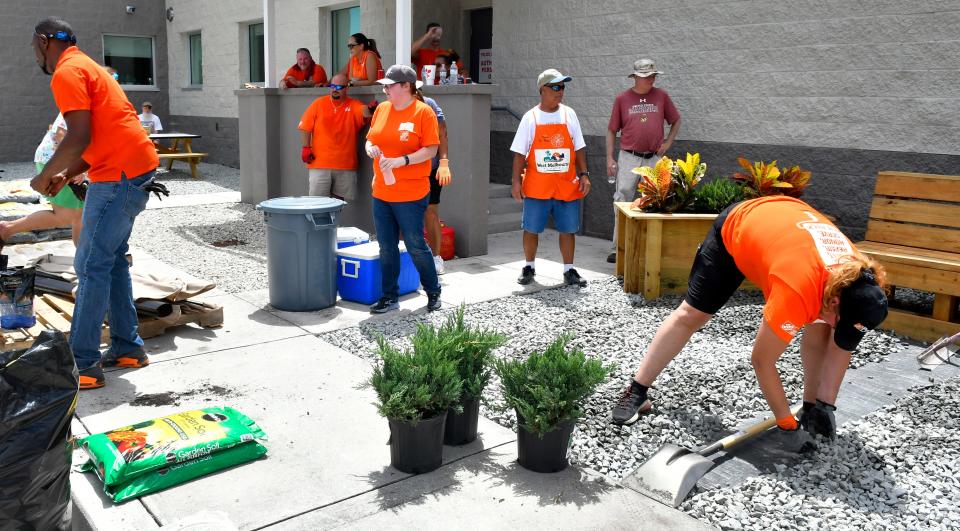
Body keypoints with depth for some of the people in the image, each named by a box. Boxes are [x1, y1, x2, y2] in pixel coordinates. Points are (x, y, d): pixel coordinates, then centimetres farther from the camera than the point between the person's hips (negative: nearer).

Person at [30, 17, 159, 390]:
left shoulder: (67, 73, -8)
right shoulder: (87, 67, 23)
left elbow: (80, 138, -18)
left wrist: (44, 177, -5)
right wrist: (66, 176, 17)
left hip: (119, 177, -10)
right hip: (134, 170, 10)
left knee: (92, 267, -7)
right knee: (112, 260, 15)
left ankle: (83, 365, -3)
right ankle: (127, 348, 21)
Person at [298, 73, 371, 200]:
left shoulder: (354, 105, 2)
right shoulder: (318, 103, 6)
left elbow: (365, 112, -20)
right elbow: (305, 127, 6)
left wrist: (369, 110, -42)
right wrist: (306, 148, -2)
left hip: (346, 165, 0)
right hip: (320, 164, 0)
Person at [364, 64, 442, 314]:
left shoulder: (423, 111, -8)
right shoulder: (381, 109, 9)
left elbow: (431, 150, -12)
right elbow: (371, 138, 18)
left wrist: (402, 160, -22)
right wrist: (371, 148, -5)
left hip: (411, 194, -6)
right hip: (381, 192, 6)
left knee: (415, 245, 3)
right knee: (386, 247, 10)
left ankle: (433, 292, 23)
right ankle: (389, 297, 22)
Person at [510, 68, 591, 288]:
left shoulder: (568, 114, 5)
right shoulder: (531, 117, -1)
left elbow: (579, 148, 9)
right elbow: (520, 152, 0)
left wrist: (584, 174, 2)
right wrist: (516, 181, -5)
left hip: (567, 185, 2)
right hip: (537, 186, -2)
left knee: (568, 228, 6)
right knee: (531, 228, 6)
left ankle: (569, 270, 17)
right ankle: (529, 267, 23)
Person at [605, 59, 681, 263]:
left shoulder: (661, 95, 6)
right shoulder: (622, 98, 2)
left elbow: (676, 120, 19)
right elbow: (612, 130, 6)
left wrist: (668, 143, 6)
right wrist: (610, 159, 0)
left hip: (654, 158, 2)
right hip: (628, 157, -1)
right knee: (622, 199, -4)